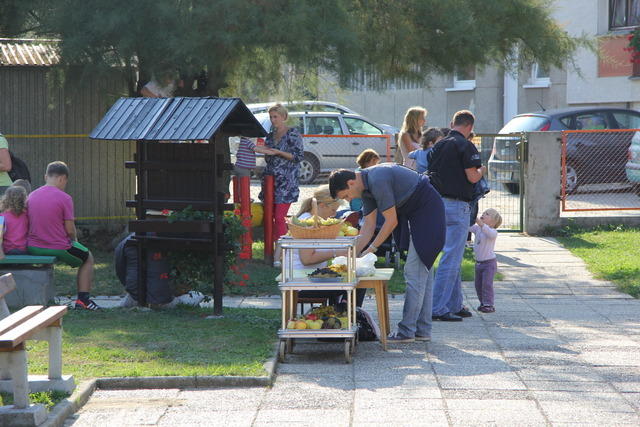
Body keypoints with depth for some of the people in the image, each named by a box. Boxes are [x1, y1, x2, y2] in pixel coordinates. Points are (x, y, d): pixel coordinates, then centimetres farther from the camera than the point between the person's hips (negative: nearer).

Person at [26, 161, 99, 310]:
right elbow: (70, 229, -12)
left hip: (33, 247, 5)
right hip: (58, 248, -5)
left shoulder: (31, 196, 2)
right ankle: (83, 299, 15)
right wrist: (74, 239, 12)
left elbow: (31, 223, 9)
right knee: (88, 258, 22)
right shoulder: (65, 198, -14)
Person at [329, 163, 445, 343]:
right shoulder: (366, 187, 7)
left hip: (427, 211, -10)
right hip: (417, 213, 10)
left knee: (415, 272, -10)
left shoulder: (378, 181, -24)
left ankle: (406, 331, -9)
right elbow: (369, 226, 9)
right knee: (422, 271, 12)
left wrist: (372, 248, -13)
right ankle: (422, 330, 16)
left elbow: (391, 221, -20)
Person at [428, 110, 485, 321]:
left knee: (453, 257, 16)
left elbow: (431, 172, 16)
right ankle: (438, 308, -9)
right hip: (457, 205, -8)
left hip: (438, 201, 8)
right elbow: (472, 177, -14)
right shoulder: (465, 146, -10)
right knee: (451, 258, -6)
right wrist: (481, 170, 6)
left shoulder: (438, 145, 13)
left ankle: (455, 305, 20)